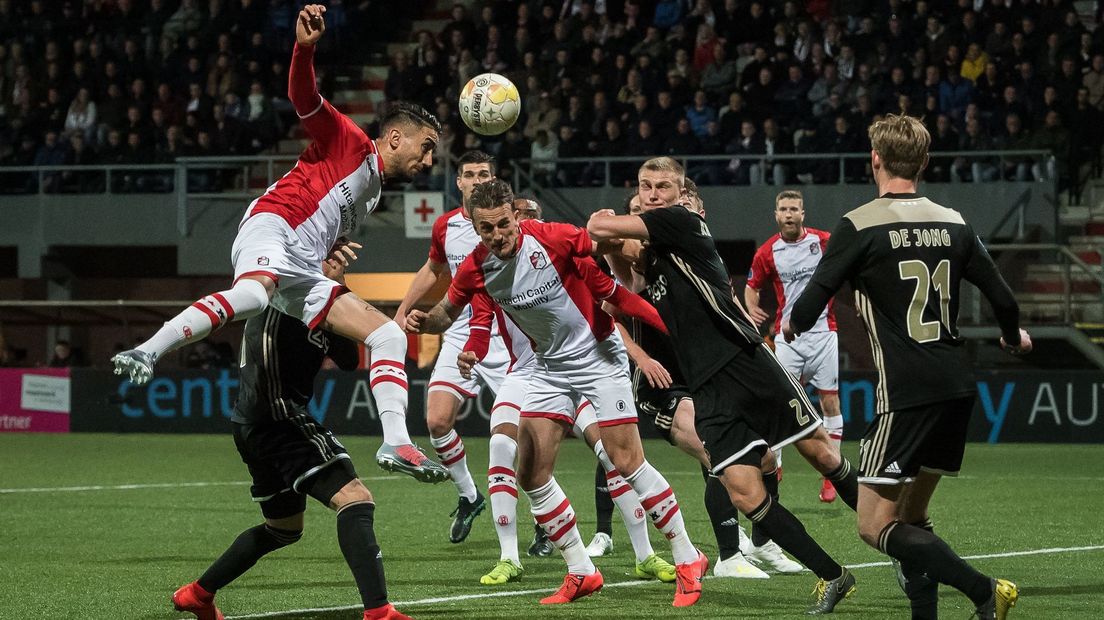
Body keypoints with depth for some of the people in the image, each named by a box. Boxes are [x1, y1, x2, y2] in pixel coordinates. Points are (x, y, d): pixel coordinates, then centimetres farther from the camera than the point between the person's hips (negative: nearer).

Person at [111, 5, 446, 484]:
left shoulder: (373, 189, 33)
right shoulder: (348, 141, 9)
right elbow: (304, 98, -7)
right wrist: (305, 49, -22)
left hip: (302, 273, 9)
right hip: (271, 229, -9)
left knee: (390, 335, 0)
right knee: (252, 296, -41)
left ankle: (396, 443, -11)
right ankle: (146, 354, -46)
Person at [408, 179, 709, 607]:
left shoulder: (556, 239, -23)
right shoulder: (476, 269, -8)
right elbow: (449, 310, 11)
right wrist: (424, 320, -12)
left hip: (599, 355, -5)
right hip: (550, 367, 5)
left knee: (627, 462, -10)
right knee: (531, 474, -3)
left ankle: (687, 560, 4)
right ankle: (581, 572, 10)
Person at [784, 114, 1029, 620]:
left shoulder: (859, 227, -8)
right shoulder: (953, 224, 8)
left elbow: (809, 307, -6)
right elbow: (1002, 298, 13)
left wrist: (791, 325, 19)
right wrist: (1013, 337, 36)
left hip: (905, 393, -7)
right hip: (957, 389, 7)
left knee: (875, 525, -5)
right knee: (911, 517, 18)